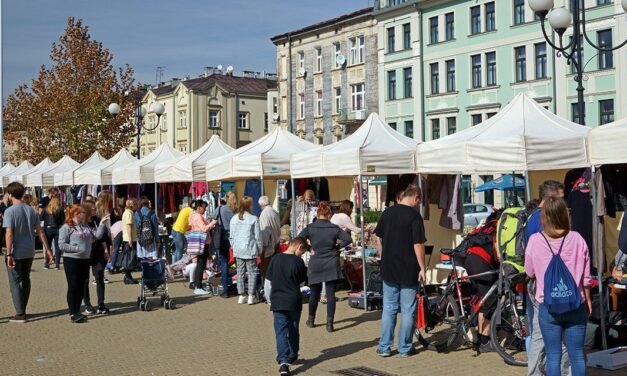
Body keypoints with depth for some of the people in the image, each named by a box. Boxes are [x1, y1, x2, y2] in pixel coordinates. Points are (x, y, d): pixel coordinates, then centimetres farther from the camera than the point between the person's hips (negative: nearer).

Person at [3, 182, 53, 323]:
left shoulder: (10, 211, -12)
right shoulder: (31, 210, 5)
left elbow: (9, 234, -20)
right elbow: (40, 231, 5)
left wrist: (9, 255, -20)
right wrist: (47, 249, 8)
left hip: (16, 253, -6)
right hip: (29, 252, 6)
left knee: (15, 282, 1)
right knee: (26, 280, 16)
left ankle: (20, 314, -2)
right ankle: (22, 310, 24)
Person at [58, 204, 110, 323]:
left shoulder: (86, 227, 16)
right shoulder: (67, 227, -7)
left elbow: (97, 236, 11)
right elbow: (61, 245, -12)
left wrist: (102, 224, 6)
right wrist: (75, 248, -19)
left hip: (85, 260, 7)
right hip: (71, 260, -7)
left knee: (81, 286, 10)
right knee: (73, 287, -4)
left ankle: (77, 311, 20)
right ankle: (73, 314, 1)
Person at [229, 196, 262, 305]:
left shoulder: (234, 219, 2)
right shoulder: (253, 219, -9)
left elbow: (231, 236, 8)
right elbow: (258, 236, -6)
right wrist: (260, 250, 5)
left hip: (238, 250, 4)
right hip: (250, 250, -4)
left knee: (240, 272, 10)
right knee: (252, 272, 4)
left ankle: (241, 296, 13)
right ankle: (251, 296, 3)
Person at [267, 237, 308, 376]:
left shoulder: (276, 259, -3)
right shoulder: (298, 261, -11)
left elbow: (269, 276, 7)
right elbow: (302, 279, 1)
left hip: (277, 301, 1)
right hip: (294, 301, -1)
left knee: (281, 332, -1)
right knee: (293, 330, 17)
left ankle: (283, 361, -16)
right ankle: (292, 357, 30)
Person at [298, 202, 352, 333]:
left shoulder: (310, 228, -6)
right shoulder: (334, 228, -5)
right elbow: (348, 239, -9)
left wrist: (310, 249, -3)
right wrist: (337, 247, 2)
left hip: (315, 264, 1)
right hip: (331, 264, -1)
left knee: (314, 293, 15)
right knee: (331, 294, 1)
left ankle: (311, 320, 29)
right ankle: (329, 323, -2)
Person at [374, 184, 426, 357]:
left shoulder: (387, 212, 4)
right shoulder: (414, 215, -13)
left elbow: (379, 238, 12)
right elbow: (418, 244, -16)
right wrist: (422, 268, -9)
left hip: (389, 269, 5)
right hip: (409, 270, -5)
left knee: (389, 308, 12)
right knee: (408, 310, 6)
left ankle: (384, 347, 15)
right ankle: (405, 348, 13)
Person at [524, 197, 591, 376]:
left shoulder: (535, 240, -7)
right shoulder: (577, 239, -5)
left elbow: (530, 272, 4)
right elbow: (586, 276, 2)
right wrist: (588, 300, 16)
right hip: (576, 306, 1)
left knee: (553, 355, 7)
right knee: (577, 355, 9)